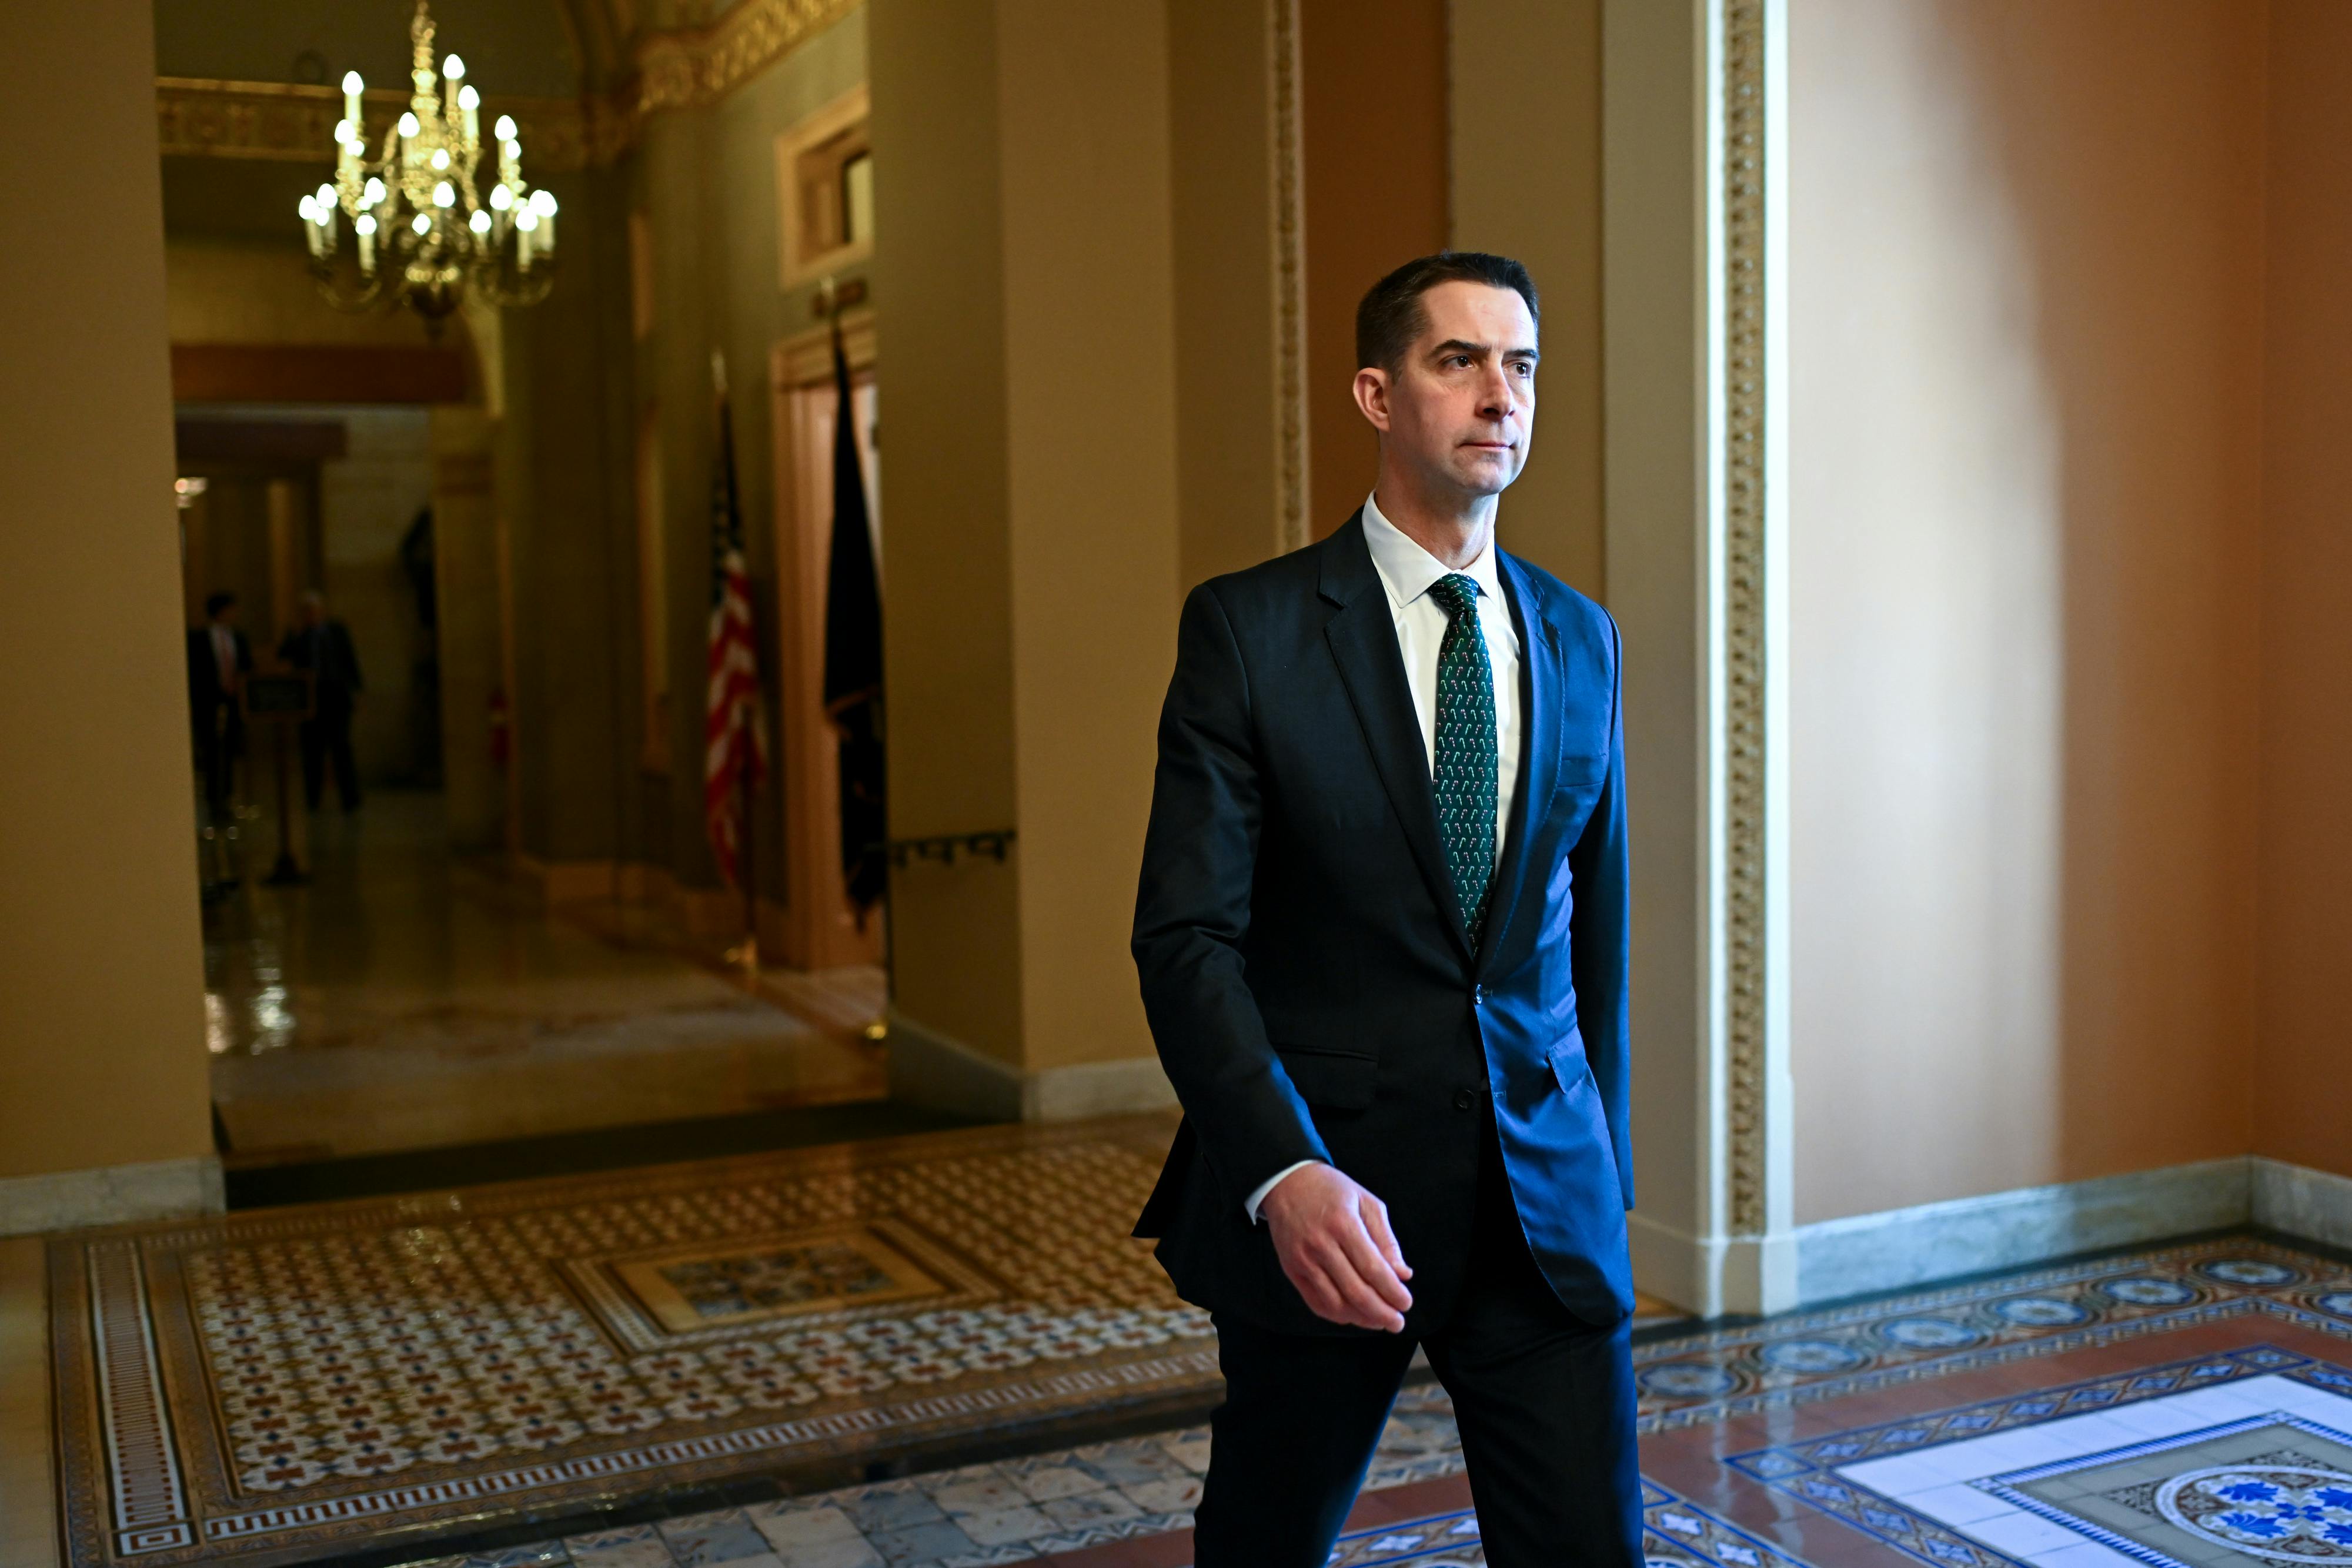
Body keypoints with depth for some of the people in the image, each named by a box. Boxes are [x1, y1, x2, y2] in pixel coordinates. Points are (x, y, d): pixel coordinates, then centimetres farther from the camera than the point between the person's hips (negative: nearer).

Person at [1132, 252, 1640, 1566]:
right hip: (1322, 1196, -3)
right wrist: (1284, 1172, -25)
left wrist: (1604, 1165, 16)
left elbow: (1595, 920, 14)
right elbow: (1188, 935, -13)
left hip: (1545, 1198, 3)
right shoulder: (1250, 628, -7)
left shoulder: (1581, 638, 8)